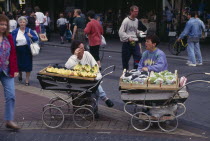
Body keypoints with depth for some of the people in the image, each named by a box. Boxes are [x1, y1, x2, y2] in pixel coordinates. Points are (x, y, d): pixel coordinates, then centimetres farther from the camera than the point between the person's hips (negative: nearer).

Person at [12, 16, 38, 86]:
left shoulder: (29, 30, -1)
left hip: (27, 50, -2)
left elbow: (36, 38, -1)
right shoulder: (15, 31, 4)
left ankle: (27, 80, 13)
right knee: (19, 64, 12)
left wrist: (31, 36, -20)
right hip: (18, 50, 2)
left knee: (27, 64, 0)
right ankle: (20, 75, 44)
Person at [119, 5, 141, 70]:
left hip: (135, 43, 5)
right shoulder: (126, 20, -10)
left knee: (138, 57, -7)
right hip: (127, 43, -5)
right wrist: (128, 38, -23)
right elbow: (121, 32, -14)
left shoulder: (136, 20, 11)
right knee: (125, 59, 6)